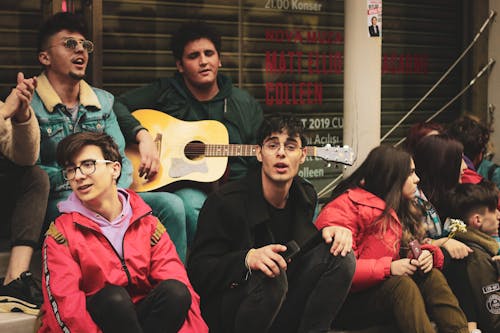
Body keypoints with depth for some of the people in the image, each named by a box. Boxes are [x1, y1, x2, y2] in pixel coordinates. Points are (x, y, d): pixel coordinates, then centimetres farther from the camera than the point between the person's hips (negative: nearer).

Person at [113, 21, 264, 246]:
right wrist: (143, 136, -15)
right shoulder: (165, 93, 9)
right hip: (184, 188, -2)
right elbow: (116, 106, -1)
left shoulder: (246, 105, 16)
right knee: (191, 205, -38)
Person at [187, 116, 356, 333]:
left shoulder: (305, 195, 2)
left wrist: (326, 233, -8)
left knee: (341, 254, -10)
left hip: (284, 311, 6)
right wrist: (248, 259, -38)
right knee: (271, 275, -37)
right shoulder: (225, 201, -17)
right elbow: (197, 270, -19)